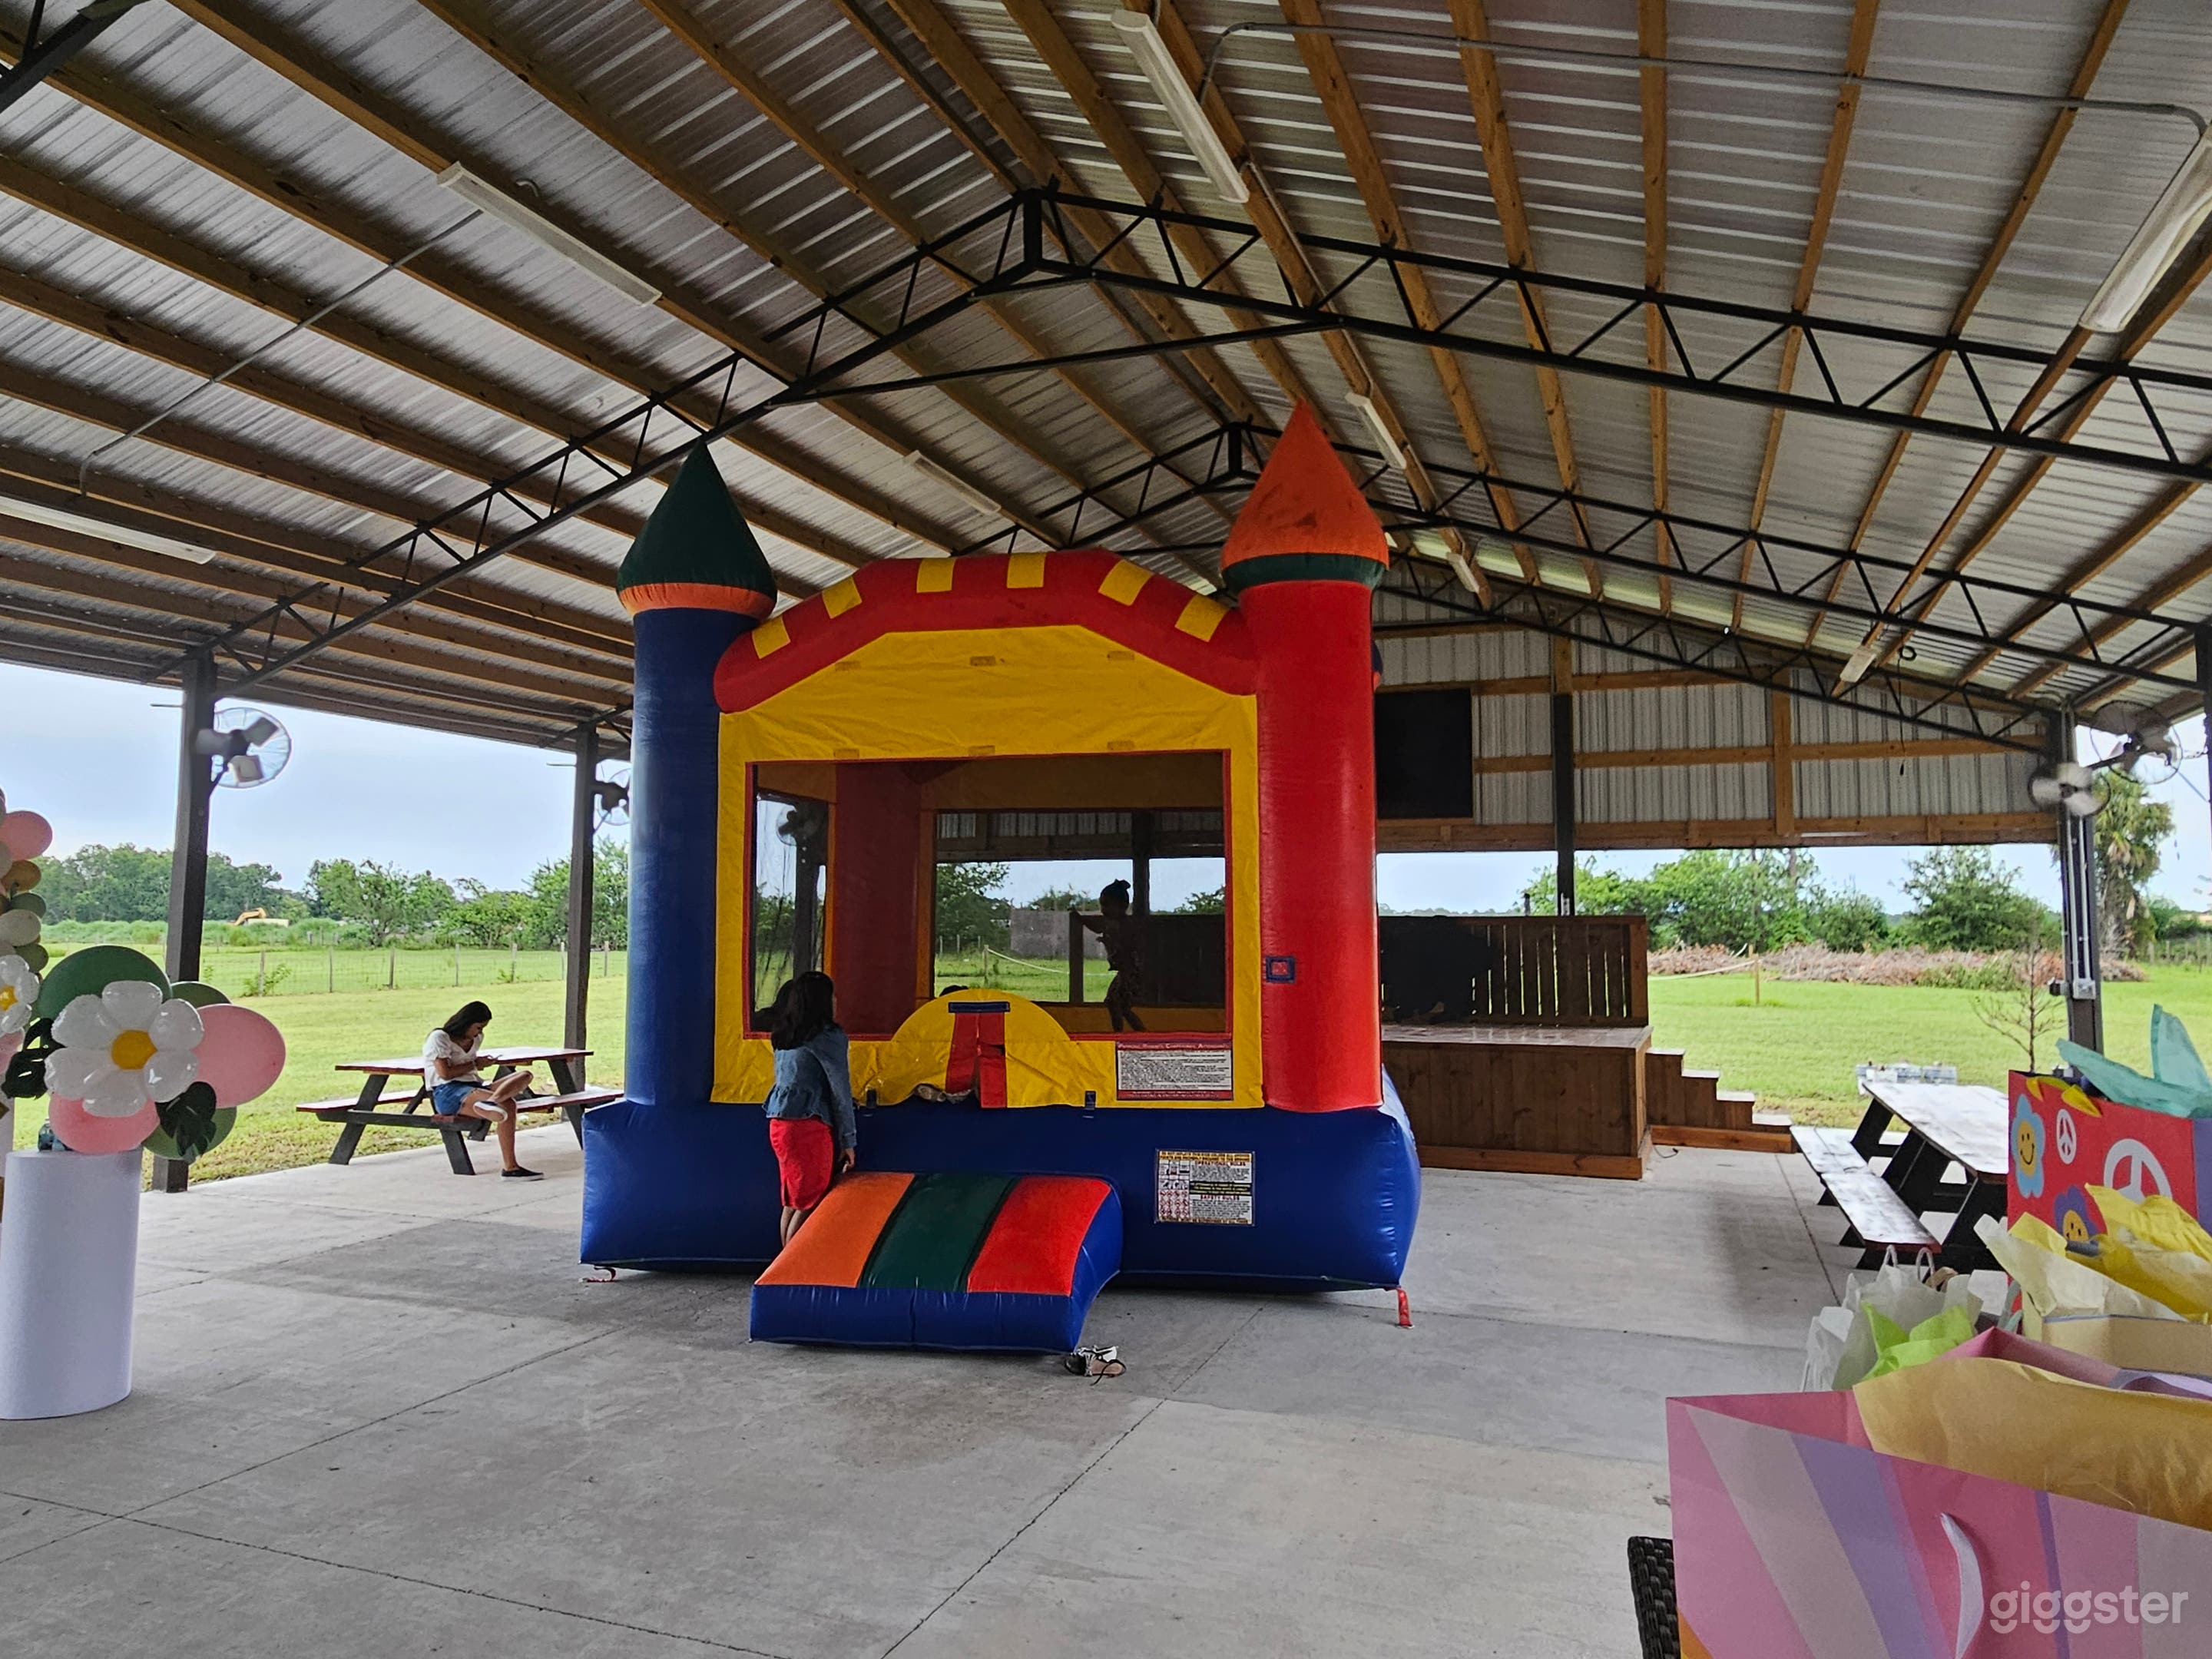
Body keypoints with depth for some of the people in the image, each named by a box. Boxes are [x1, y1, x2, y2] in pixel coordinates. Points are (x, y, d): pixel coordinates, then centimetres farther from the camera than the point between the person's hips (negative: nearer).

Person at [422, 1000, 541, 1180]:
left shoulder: (475, 1039, 26)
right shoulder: (439, 1038, 1)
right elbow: (445, 1073, -10)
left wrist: (479, 1064, 16)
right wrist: (474, 1065, 1)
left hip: (473, 1087, 8)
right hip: (448, 1093, -8)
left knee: (525, 1076, -23)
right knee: (507, 1105, -34)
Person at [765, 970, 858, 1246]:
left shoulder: (784, 1036, 12)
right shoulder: (828, 1036, -9)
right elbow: (841, 1090, -7)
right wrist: (848, 1140, -1)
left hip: (779, 1123, 8)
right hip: (808, 1126, -8)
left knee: (792, 1202, 14)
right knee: (809, 1205, -1)